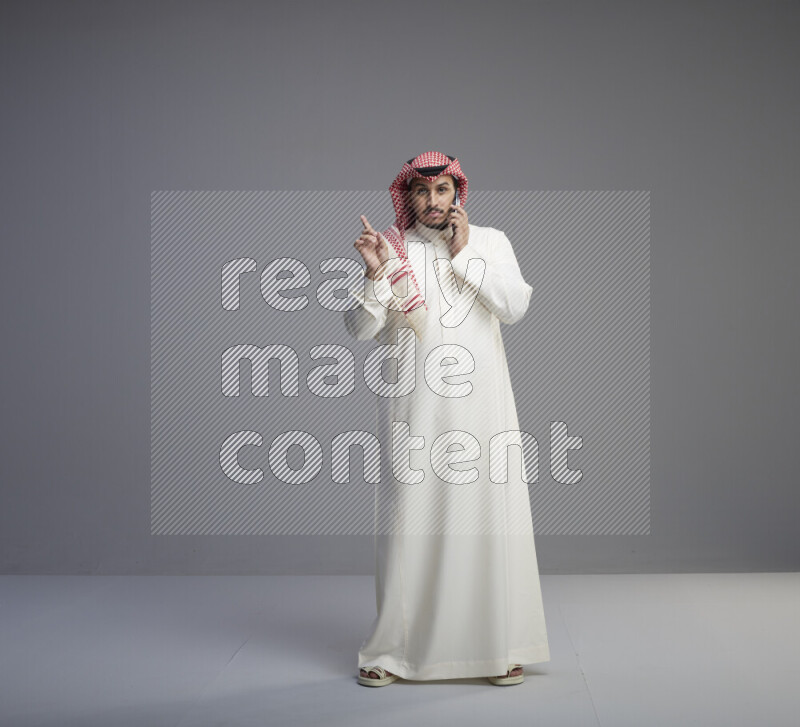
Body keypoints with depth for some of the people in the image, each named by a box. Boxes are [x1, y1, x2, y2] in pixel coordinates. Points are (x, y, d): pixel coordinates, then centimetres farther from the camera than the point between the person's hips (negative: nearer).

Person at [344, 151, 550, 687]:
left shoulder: (490, 241, 10)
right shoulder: (389, 247, 6)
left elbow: (515, 307, -5)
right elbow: (359, 329, -1)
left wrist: (463, 254, -8)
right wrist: (376, 274, -16)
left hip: (482, 405, 1)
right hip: (414, 409, -1)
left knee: (491, 519, 1)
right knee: (410, 521, 0)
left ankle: (500, 647, 12)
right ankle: (393, 650, 11)